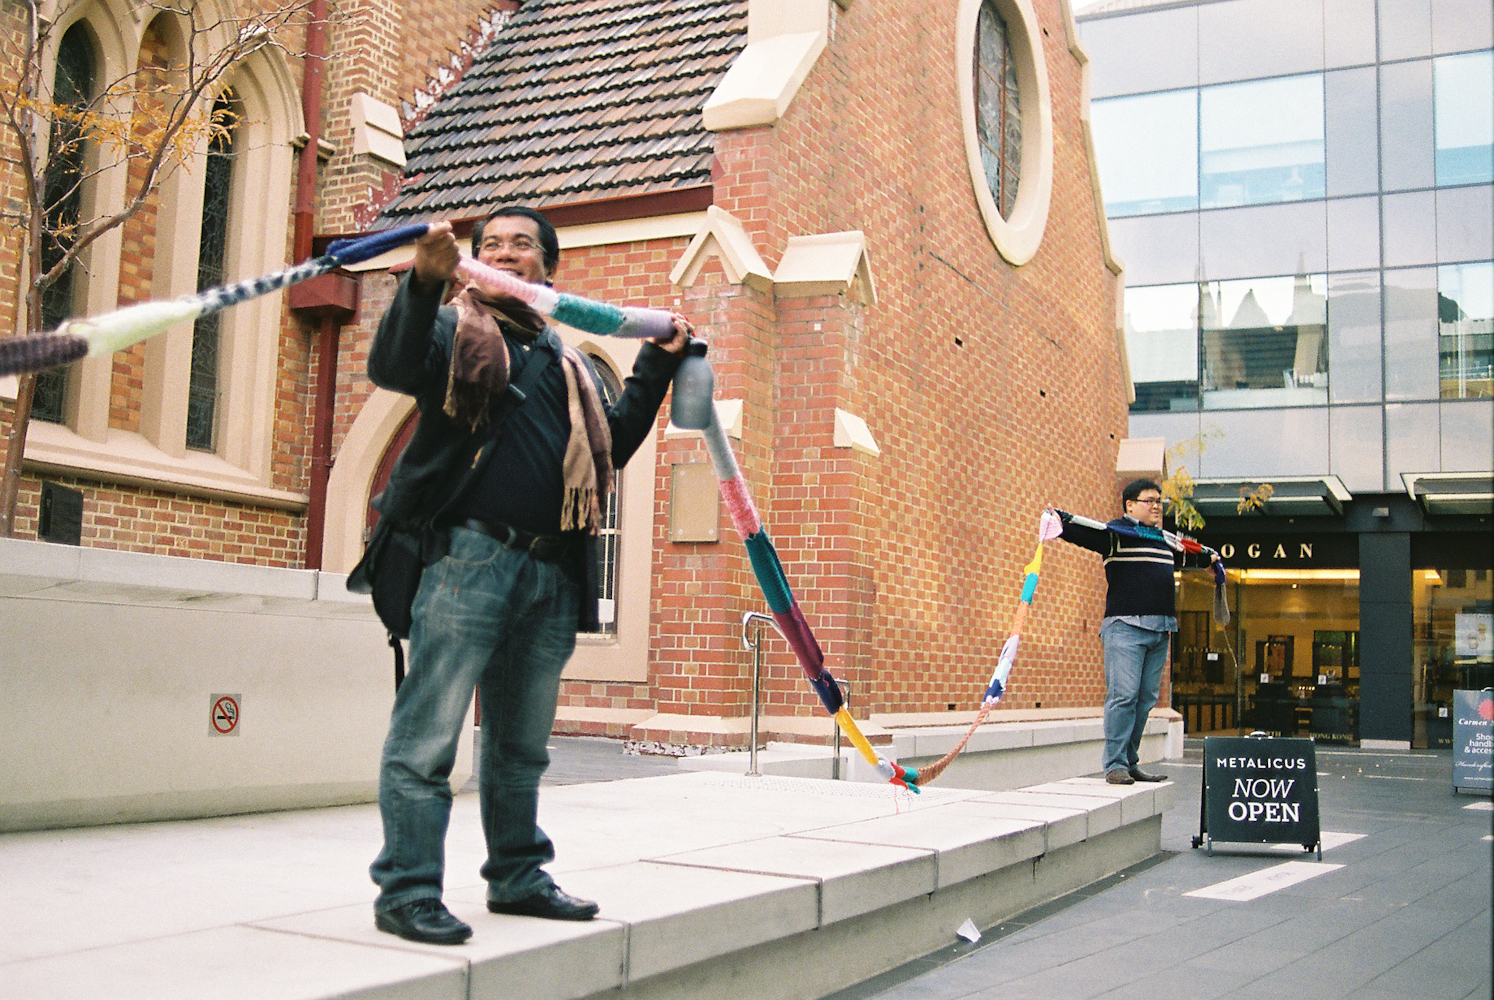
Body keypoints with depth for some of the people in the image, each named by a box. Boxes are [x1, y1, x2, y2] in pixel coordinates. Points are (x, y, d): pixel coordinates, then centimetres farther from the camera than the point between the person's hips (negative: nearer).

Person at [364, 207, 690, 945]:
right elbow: (391, 368, -13)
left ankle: (517, 878, 26)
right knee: (427, 736, -7)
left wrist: (657, 366, 21)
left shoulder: (569, 361, 24)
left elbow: (612, 444, 24)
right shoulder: (454, 328, 6)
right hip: (467, 559, -6)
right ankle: (406, 891, -1)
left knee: (522, 743, 15)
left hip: (550, 576, 6)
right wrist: (424, 285, -28)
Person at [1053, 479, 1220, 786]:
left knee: (1146, 699, 6)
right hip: (1125, 625, -7)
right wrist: (1060, 520, -37)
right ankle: (1114, 764, -9)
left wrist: (1206, 556, 52)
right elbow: (1081, 533, -19)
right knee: (1123, 695, -12)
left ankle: (1131, 762, 13)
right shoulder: (1115, 533, -2)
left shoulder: (1165, 539, 21)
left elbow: (1183, 557, 44)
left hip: (1160, 629, 7)